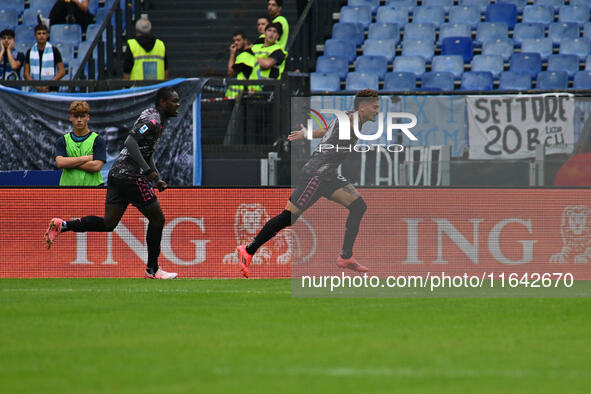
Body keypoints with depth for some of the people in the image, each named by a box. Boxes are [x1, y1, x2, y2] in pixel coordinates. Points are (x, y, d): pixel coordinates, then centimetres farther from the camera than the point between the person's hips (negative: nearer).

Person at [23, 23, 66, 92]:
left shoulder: (54, 51, 3)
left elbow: (62, 71, 0)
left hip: (51, 90, -2)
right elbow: (26, 73, 8)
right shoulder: (30, 52, 9)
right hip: (34, 91, 2)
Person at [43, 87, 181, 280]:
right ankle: (152, 270, 8)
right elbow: (131, 142, -25)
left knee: (108, 223, 6)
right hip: (130, 176, -10)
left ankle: (62, 226, -3)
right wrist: (148, 171, -27)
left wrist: (157, 179, 23)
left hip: (117, 174, 10)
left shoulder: (156, 119, 20)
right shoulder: (153, 119, -13)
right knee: (157, 218, 1)